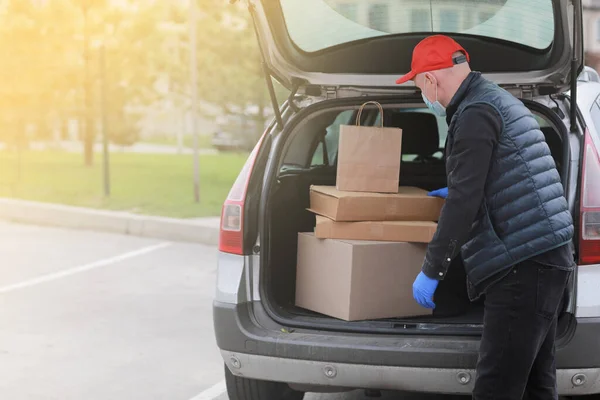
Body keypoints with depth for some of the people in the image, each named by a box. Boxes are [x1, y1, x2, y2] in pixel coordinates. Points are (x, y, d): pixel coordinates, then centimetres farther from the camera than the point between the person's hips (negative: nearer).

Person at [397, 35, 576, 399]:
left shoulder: (476, 113, -11)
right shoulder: (496, 99, 21)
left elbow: (464, 201, -17)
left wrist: (431, 271, -12)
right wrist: (454, 193, 48)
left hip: (522, 265, -11)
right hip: (540, 257, 11)